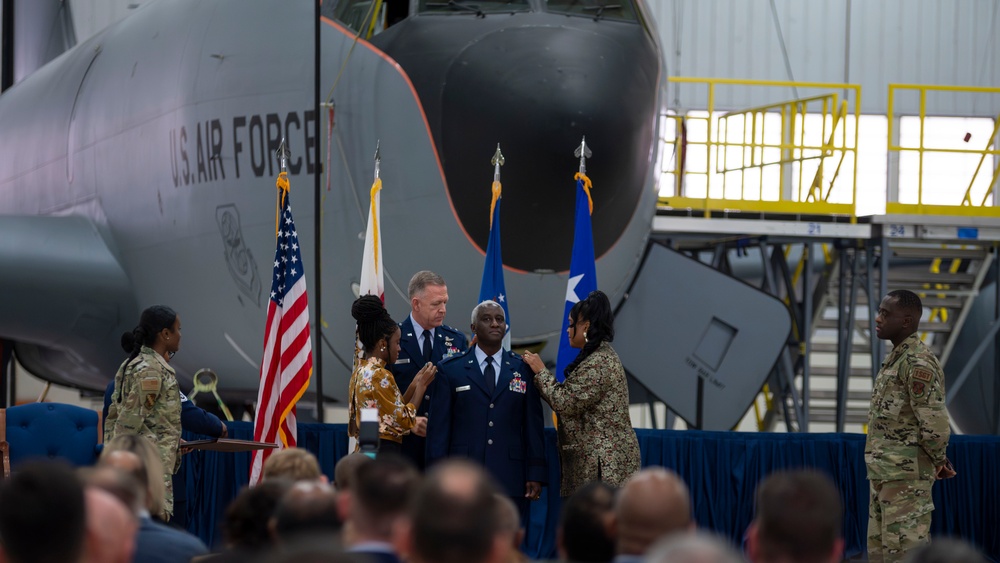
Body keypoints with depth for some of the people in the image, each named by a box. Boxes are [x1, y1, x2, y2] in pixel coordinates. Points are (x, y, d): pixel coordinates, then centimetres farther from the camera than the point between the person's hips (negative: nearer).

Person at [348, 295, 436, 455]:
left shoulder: (360, 371, 13)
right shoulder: (380, 376, -14)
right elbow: (404, 421, -10)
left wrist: (414, 385, 12)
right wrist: (422, 385, -2)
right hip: (384, 454, -10)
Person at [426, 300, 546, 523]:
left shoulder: (523, 370, 11)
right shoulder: (450, 370, 8)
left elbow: (533, 425, 9)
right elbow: (438, 427, 5)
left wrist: (536, 474, 2)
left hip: (510, 480, 1)